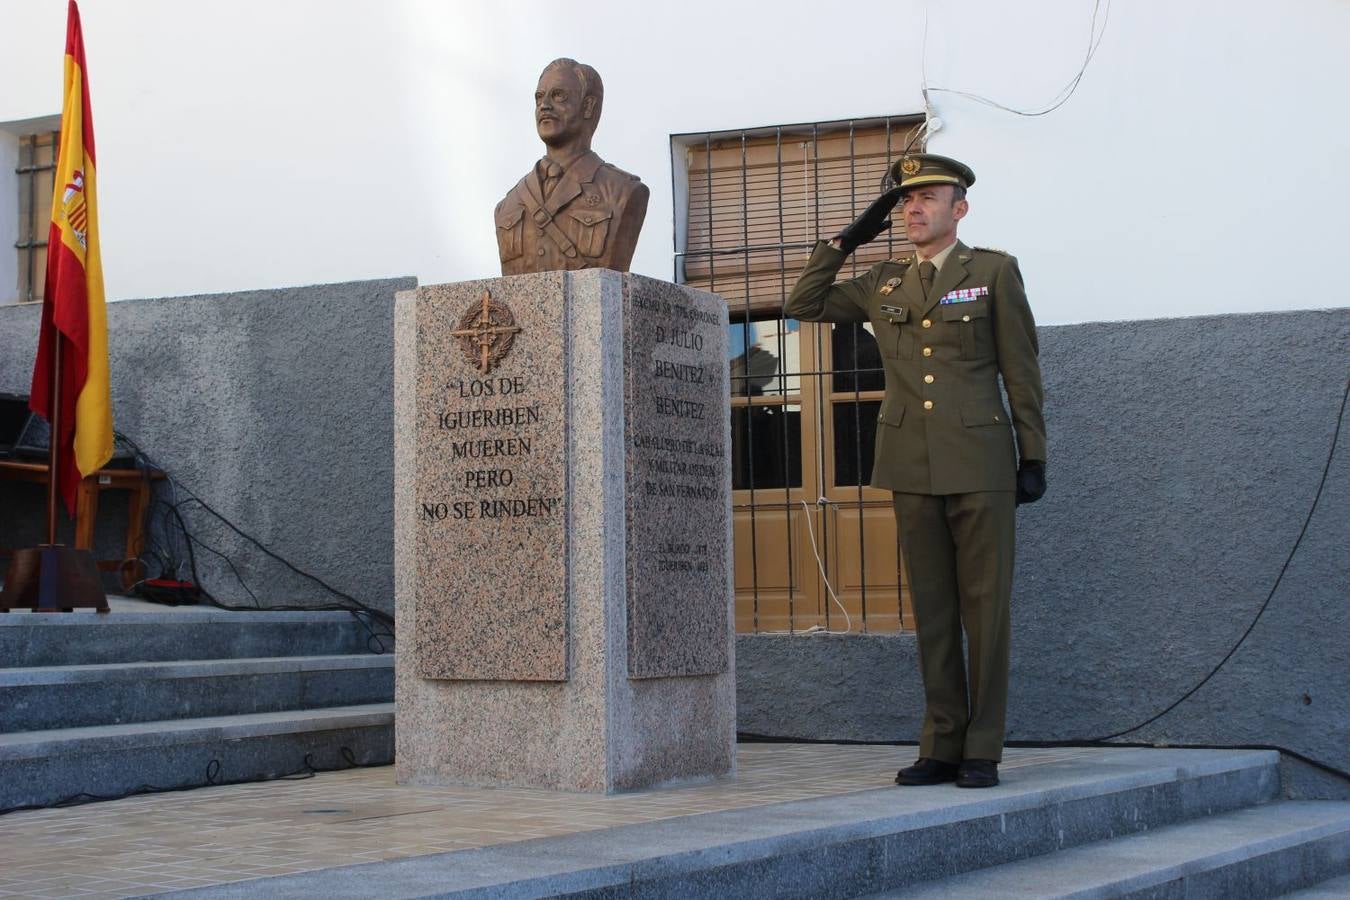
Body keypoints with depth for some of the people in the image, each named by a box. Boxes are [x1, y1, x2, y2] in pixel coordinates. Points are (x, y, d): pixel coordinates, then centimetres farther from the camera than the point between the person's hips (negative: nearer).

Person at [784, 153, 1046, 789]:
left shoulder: (994, 272, 3)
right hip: (911, 466, 4)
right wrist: (846, 241, 9)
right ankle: (941, 747, 12)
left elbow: (1021, 372, 2)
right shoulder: (883, 284, 13)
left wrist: (1033, 457, -1)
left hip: (979, 464, -4)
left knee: (984, 606, -1)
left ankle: (983, 751, 4)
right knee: (932, 610, 6)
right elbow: (803, 305, 16)